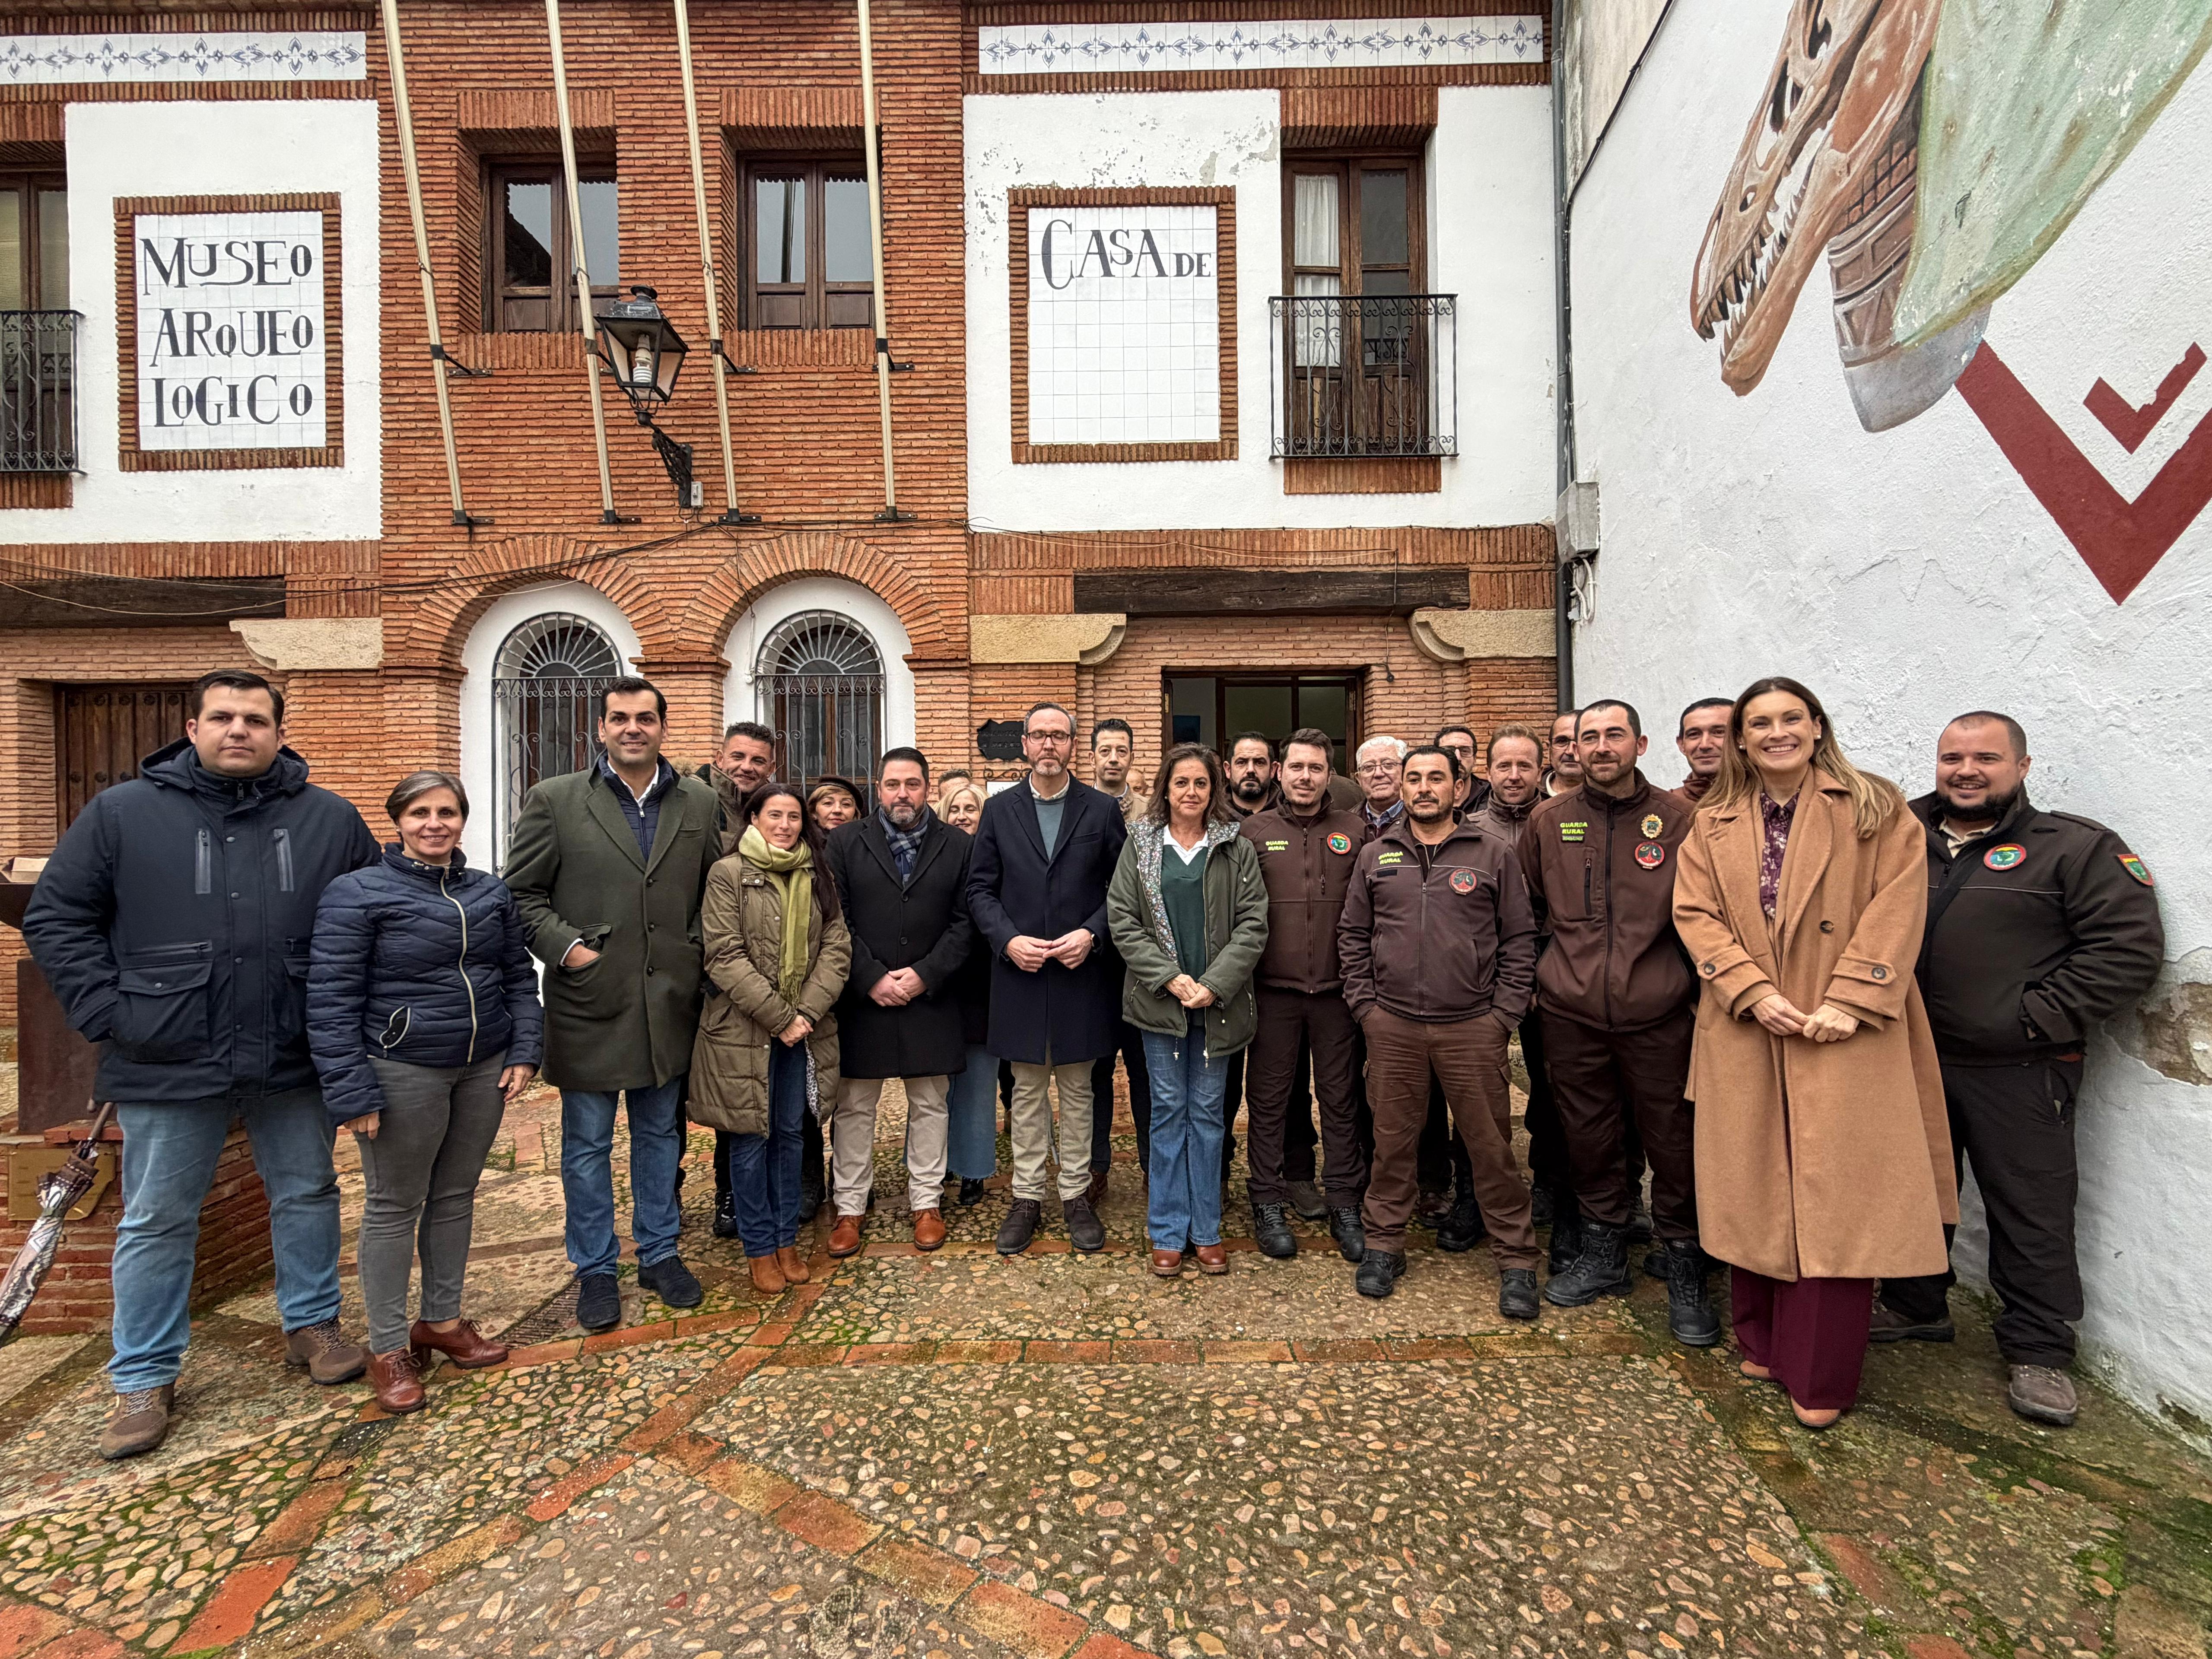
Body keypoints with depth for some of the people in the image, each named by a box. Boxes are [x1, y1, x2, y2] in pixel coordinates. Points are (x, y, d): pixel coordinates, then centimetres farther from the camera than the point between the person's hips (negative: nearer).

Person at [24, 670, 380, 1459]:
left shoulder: (330, 820, 0)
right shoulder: (122, 812, -2)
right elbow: (54, 917, 3)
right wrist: (108, 1011, -7)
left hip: (294, 1062, 1)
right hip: (169, 1066, -1)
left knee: (308, 1195, 15)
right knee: (157, 1222, 13)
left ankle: (312, 1324, 35)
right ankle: (143, 1378, 31)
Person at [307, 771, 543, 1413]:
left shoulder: (492, 893, 5)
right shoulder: (357, 894, -8)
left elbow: (519, 978, 10)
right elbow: (331, 1000, -10)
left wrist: (524, 1051, 2)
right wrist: (351, 1091, -13)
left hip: (484, 1069, 4)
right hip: (403, 1072, -4)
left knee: (456, 1195, 17)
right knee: (394, 1207, 9)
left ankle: (442, 1320, 34)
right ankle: (387, 1348, 26)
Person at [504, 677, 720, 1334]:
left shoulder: (700, 804, 4)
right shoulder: (554, 800, -2)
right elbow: (521, 893, 0)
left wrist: (696, 953, 0)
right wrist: (565, 946, -12)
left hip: (669, 1004, 2)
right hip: (588, 1001, -2)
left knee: (660, 1135, 16)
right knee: (587, 1145, 12)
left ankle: (660, 1254, 33)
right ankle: (595, 1269, 30)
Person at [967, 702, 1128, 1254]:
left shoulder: (1102, 810, 2)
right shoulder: (999, 810, 4)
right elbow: (980, 888, 3)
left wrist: (1092, 933, -13)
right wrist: (1008, 939, -11)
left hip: (1081, 974, 0)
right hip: (1019, 971, 1)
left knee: (1078, 1091, 11)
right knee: (1027, 1092, 12)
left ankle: (1076, 1195, 26)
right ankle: (1027, 1197, 25)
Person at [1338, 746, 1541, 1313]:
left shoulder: (1494, 854, 2)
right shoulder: (1376, 855, 7)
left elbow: (1519, 938, 3)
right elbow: (1352, 935, 10)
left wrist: (1504, 1013, -2)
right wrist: (1365, 1004, 3)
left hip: (1473, 1027, -1)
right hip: (1392, 1026, 2)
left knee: (1491, 1144, 7)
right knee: (1392, 1139, 11)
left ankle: (1516, 1258, 26)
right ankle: (1384, 1244, 28)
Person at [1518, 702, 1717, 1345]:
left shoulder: (1679, 819, -1)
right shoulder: (1548, 823, 4)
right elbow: (1527, 907, 14)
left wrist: (1699, 981, 0)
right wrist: (1536, 972, 11)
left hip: (1658, 1014, -2)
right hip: (1571, 1015, 2)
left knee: (1675, 1145, 7)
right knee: (1589, 1139, 14)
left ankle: (1685, 1273, 28)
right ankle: (1603, 1255, 34)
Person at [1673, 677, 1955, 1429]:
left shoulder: (1875, 810, 3)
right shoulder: (1713, 825, 8)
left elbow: (1898, 907, -6)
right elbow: (1695, 913, 1)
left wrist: (1849, 1002, -14)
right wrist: (1753, 993, -11)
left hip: (1846, 1035, -2)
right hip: (1746, 1033, 2)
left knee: (1837, 1198, 1)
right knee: (1753, 1192, 10)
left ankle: (1820, 1377, 15)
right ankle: (1762, 1343, 27)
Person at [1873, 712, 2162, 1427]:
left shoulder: (2077, 847, -3)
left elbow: (2131, 944, -10)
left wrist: (2040, 1017, -15)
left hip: (2018, 1073, -4)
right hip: (1912, 1061, 4)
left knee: (2032, 1211, 7)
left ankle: (2039, 1351, 24)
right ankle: (1915, 1306, 34)